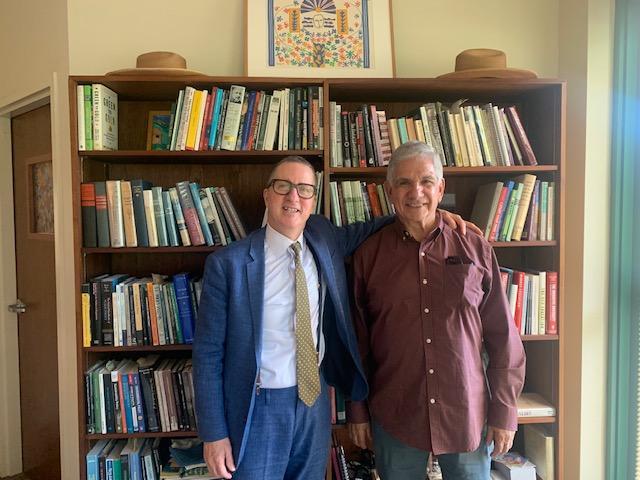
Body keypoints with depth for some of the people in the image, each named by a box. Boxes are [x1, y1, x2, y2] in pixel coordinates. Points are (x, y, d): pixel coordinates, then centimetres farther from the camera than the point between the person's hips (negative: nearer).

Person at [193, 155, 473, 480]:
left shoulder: (323, 239, -2)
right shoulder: (227, 264, -14)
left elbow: (361, 233, 15)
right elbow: (209, 352, -10)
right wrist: (214, 434, -9)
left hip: (315, 400, 4)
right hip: (259, 408, -4)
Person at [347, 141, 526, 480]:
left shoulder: (475, 249, -2)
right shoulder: (368, 255, -2)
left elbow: (503, 338, 1)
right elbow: (356, 341, 3)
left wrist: (504, 412, 0)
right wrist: (356, 411, 5)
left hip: (468, 414, 0)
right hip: (394, 417, 0)